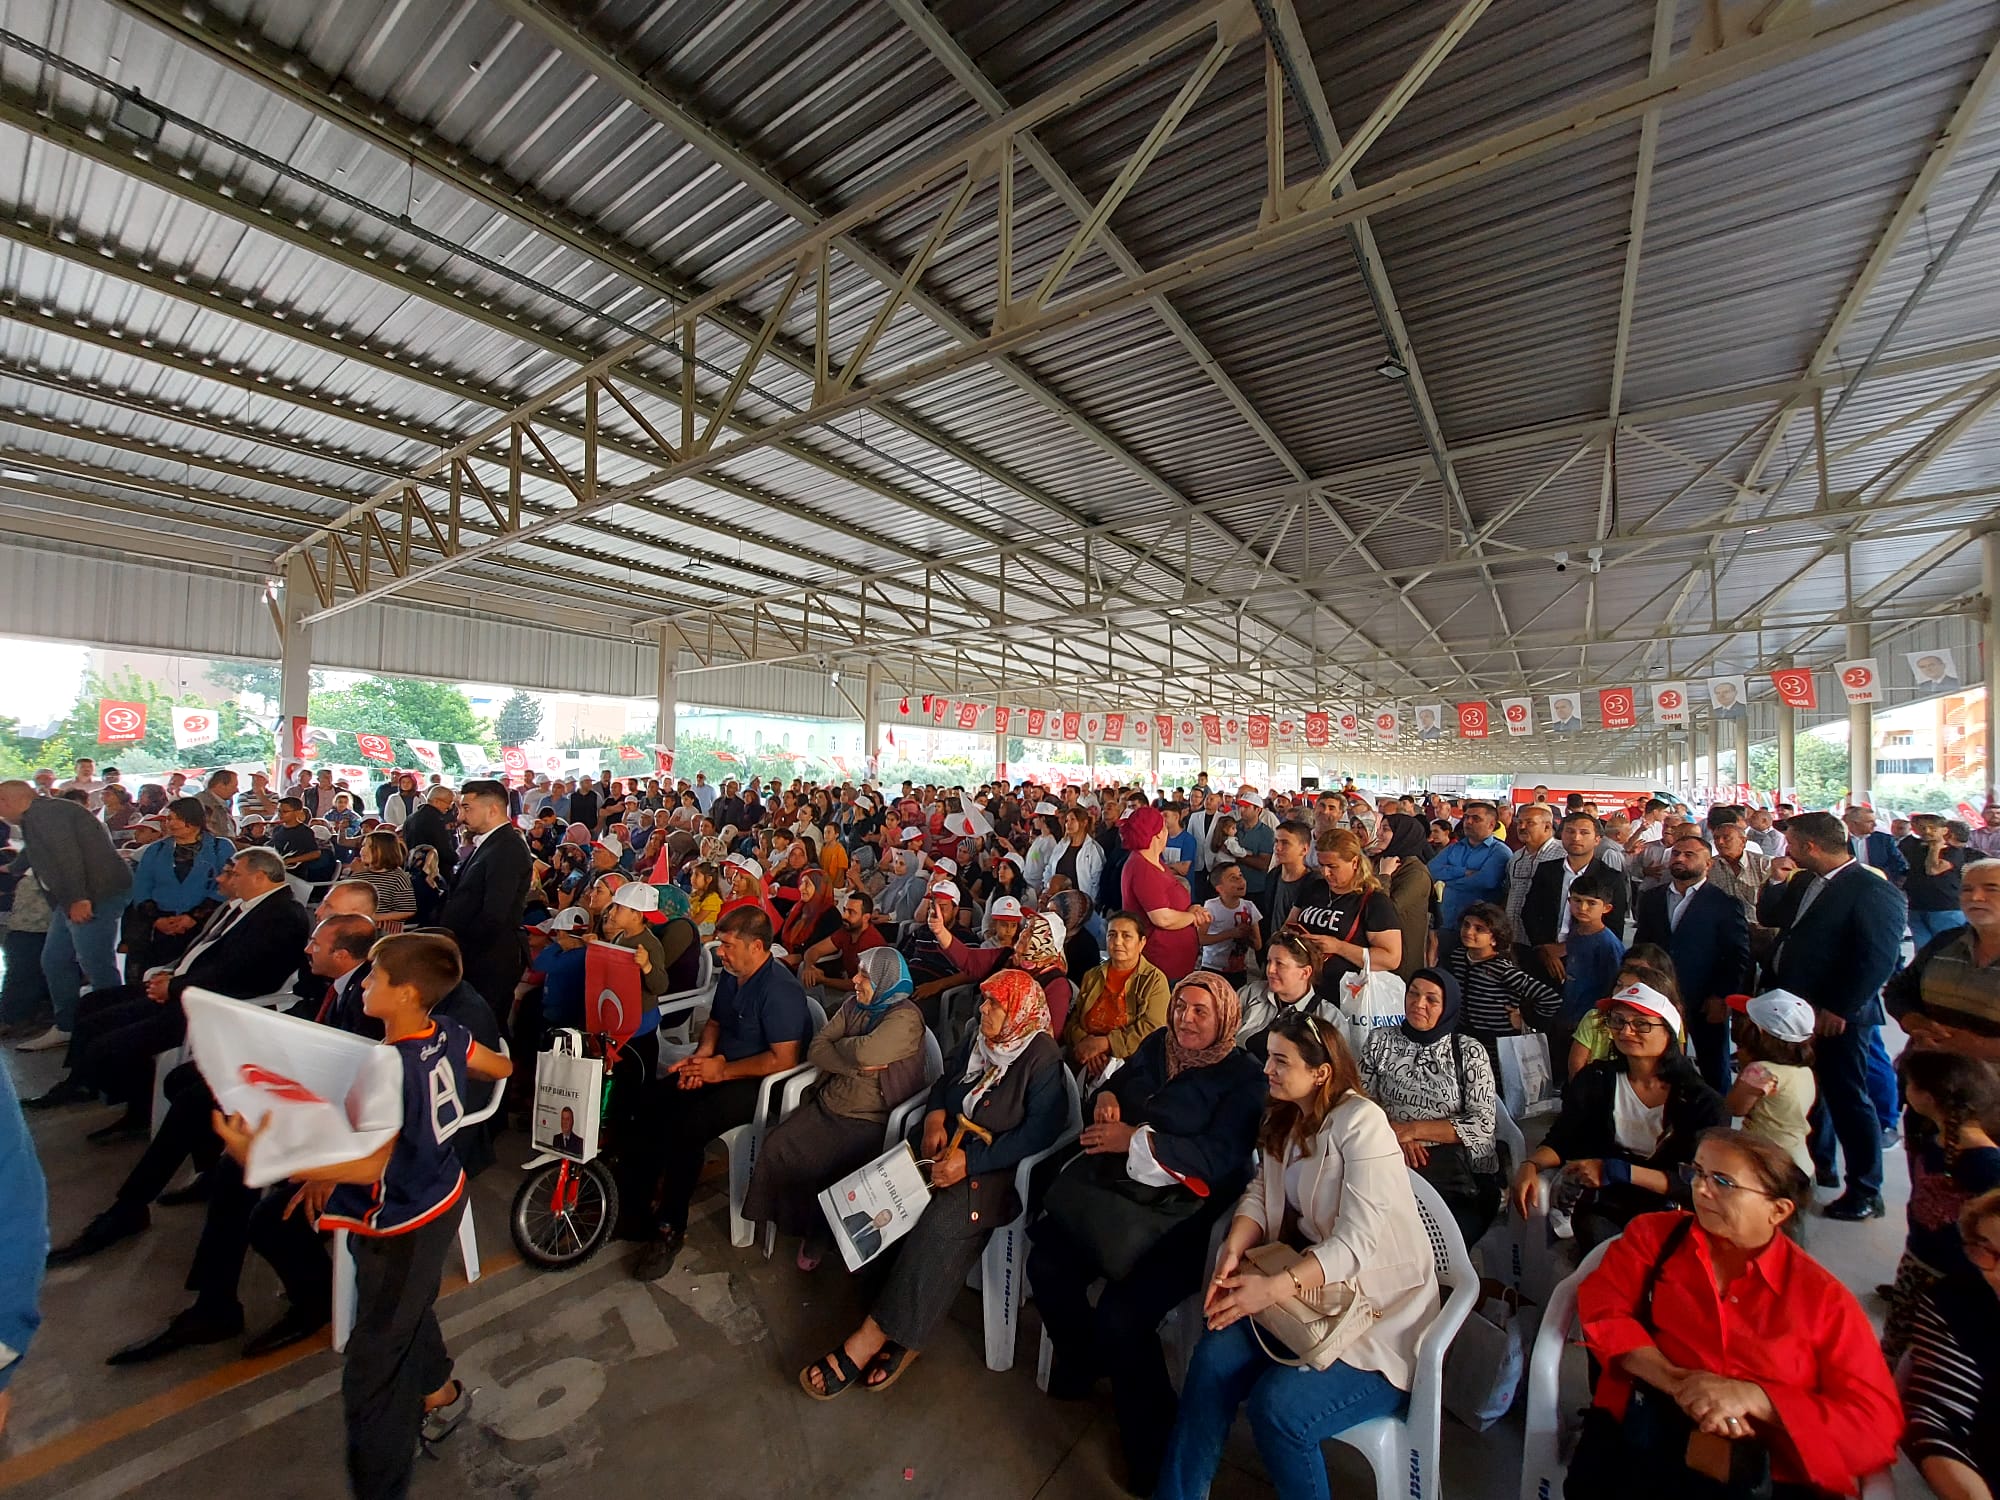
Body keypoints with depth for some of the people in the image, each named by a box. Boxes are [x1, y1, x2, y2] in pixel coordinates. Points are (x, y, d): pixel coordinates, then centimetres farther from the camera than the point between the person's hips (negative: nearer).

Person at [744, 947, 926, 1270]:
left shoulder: (906, 1017, -16)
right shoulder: (854, 1005, 6)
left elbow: (864, 1050, -30)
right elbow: (815, 1050, 0)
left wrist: (838, 1045, -9)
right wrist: (857, 1066, -15)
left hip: (868, 1120, -7)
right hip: (827, 1104, 7)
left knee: (813, 1165, -21)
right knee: (776, 1146, -11)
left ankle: (819, 1236, 10)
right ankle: (794, 1222, 13)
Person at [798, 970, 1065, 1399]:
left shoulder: (1042, 1057, -13)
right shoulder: (976, 1036, 7)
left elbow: (1040, 1131, -19)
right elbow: (944, 1081, 18)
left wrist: (970, 1163, -22)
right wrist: (934, 1119, -4)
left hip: (999, 1167, -6)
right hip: (950, 1146, 6)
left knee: (942, 1222, -29)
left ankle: (871, 1339, -16)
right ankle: (903, 1334, -9)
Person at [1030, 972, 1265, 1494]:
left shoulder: (1243, 1076, -8)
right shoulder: (1157, 1044, 8)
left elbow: (1221, 1157, -18)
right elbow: (1118, 1083, 22)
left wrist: (1136, 1139, -20)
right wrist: (1106, 1097, -3)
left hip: (1181, 1212, -6)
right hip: (1113, 1188, 6)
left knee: (1120, 1314, -21)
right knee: (1046, 1261, -8)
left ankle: (1151, 1438, 7)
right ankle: (1081, 1359, 22)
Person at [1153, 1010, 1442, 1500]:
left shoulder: (1361, 1123, -19)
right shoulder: (1286, 1119, 7)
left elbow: (1356, 1242, -24)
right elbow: (1261, 1193, 5)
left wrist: (1272, 1288, -31)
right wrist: (1233, 1250, -14)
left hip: (1380, 1312, -6)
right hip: (1314, 1290, 6)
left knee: (1277, 1405, -24)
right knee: (1214, 1358, -16)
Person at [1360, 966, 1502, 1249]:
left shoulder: (1470, 1053, 3)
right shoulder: (1379, 1041, 8)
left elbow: (1483, 1124, -4)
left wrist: (1413, 1129, -10)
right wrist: (1395, 1133, -12)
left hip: (1462, 1167, -1)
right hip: (1394, 1162, 1)